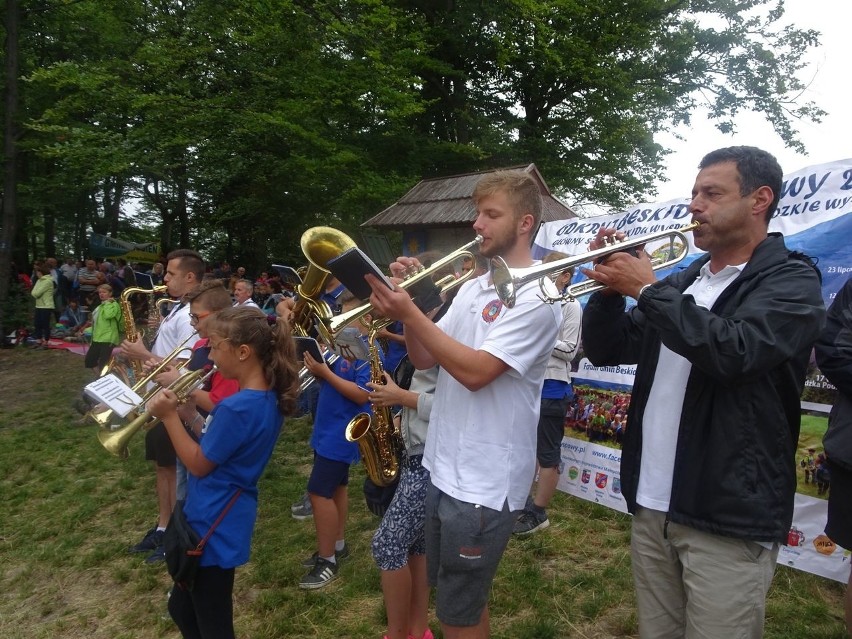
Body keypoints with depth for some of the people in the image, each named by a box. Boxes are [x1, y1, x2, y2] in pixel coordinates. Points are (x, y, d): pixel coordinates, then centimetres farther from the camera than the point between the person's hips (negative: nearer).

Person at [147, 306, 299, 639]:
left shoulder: (237, 408, -28)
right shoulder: (268, 398, 1)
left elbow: (199, 465, -17)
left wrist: (170, 415, -13)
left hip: (213, 526, -10)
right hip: (225, 520, 10)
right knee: (182, 608, 27)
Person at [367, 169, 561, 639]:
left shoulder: (535, 297, -16)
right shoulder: (472, 287, 10)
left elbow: (476, 371, -25)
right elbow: (424, 359, 8)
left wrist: (410, 312, -25)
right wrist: (405, 305, -7)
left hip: (484, 483, -8)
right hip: (444, 468, 8)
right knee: (453, 598, 23)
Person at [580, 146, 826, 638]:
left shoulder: (791, 280, -7)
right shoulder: (681, 282, 12)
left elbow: (733, 351, -26)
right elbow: (605, 350, 13)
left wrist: (647, 289, -17)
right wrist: (611, 287, -4)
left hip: (729, 517, -6)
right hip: (651, 505, 6)